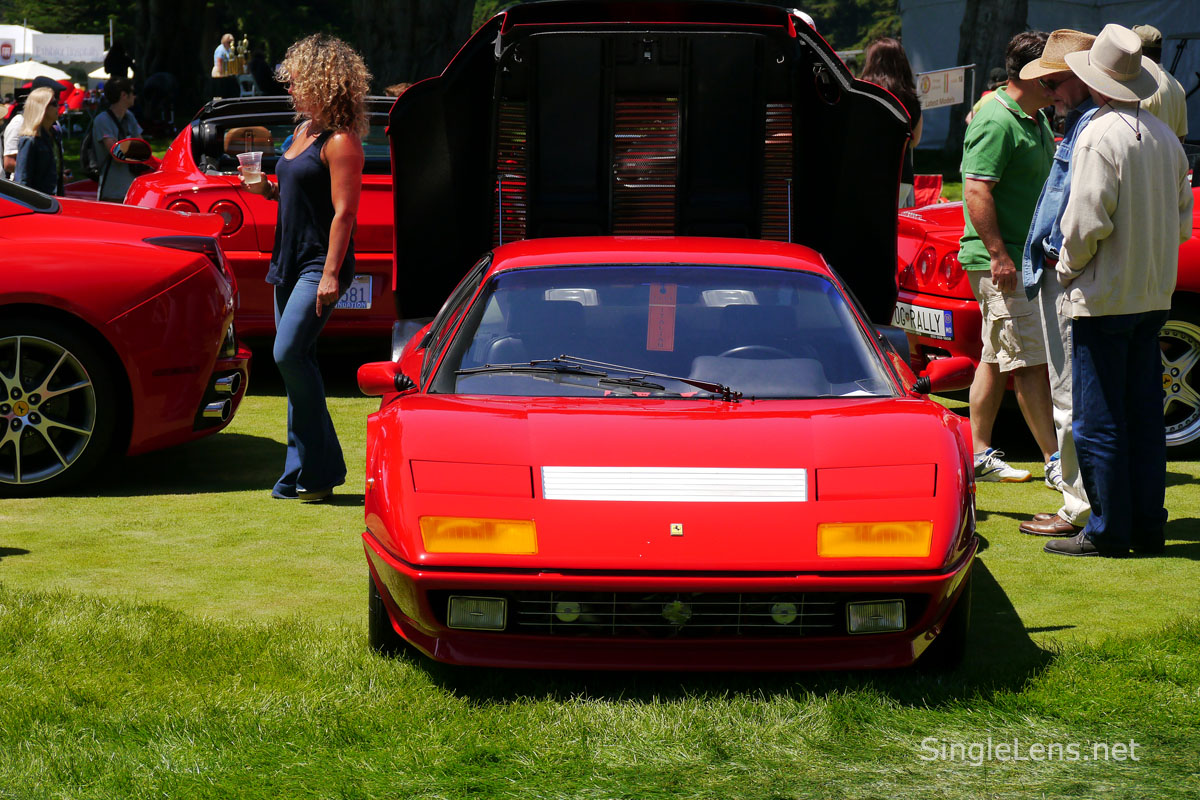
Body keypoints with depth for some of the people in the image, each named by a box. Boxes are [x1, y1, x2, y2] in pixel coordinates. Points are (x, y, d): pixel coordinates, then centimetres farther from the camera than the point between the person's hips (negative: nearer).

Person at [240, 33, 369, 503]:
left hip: (321, 265, -10)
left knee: (290, 353, -20)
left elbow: (344, 211, -18)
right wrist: (266, 189, 7)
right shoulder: (303, 130, 15)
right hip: (290, 262, 10)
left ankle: (322, 468, -13)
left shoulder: (339, 142, -13)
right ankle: (301, 472, 13)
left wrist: (331, 273, -24)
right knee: (295, 361, 9)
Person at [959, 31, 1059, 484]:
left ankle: (980, 456, 19)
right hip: (999, 261, -10)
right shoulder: (996, 122, -16)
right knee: (1031, 361, -8)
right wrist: (999, 254, -25)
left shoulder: (1035, 119, 16)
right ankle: (1055, 460, -6)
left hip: (1025, 257, 10)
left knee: (997, 358, 13)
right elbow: (977, 190, -22)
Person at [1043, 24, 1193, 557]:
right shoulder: (1165, 137, 10)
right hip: (1154, 293, 8)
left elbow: (1088, 220, -19)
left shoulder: (1100, 137, -15)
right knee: (1144, 415, 11)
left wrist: (1068, 266, -3)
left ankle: (1108, 530, 1)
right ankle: (1148, 528, 15)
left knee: (1099, 419, -2)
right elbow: (1183, 222, 15)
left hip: (1103, 295, -8)